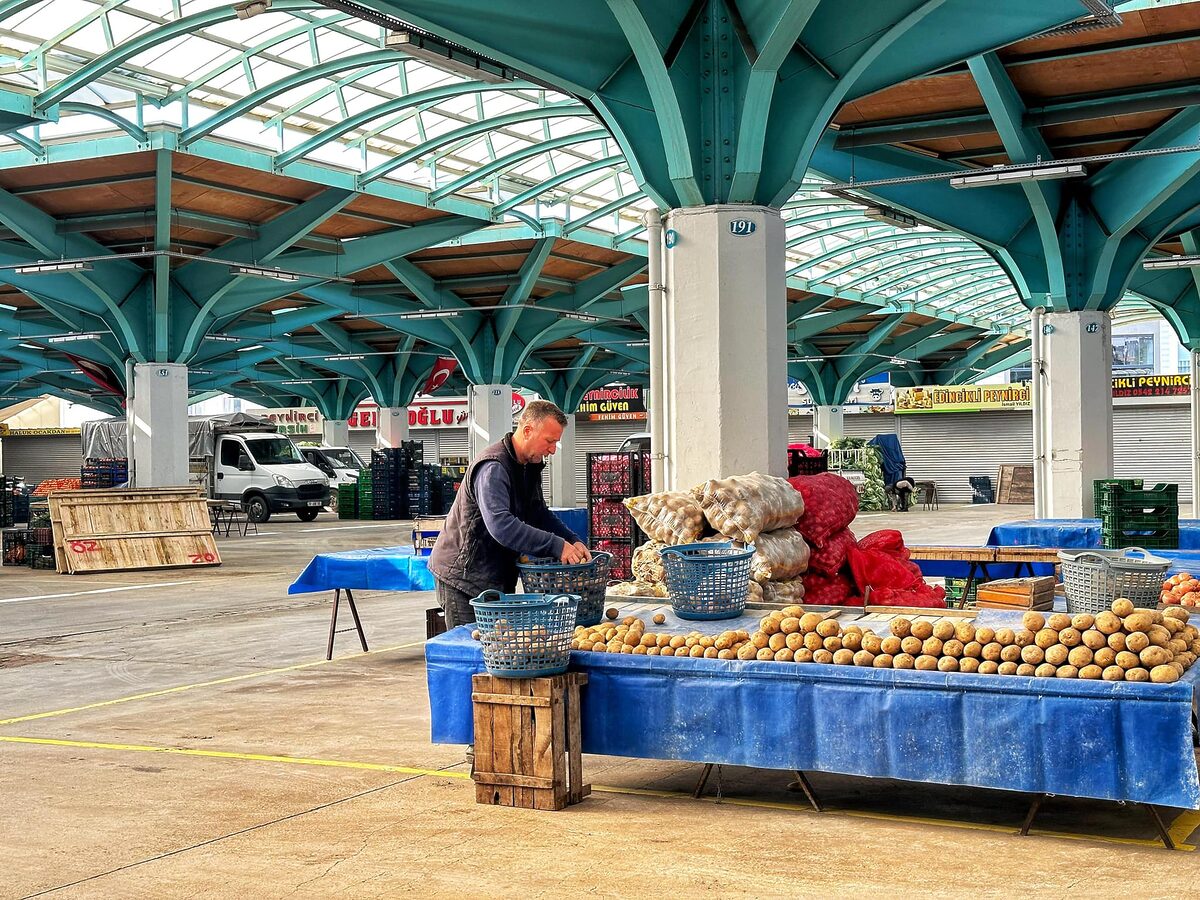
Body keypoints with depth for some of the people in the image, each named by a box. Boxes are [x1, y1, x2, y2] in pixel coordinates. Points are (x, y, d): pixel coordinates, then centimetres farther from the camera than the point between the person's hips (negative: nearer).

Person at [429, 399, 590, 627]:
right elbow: (501, 525, -36)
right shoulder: (493, 468, -23)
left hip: (497, 577, 9)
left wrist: (572, 540, -2)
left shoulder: (530, 465, 9)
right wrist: (556, 546, -36)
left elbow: (540, 514, 16)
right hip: (463, 576, -9)